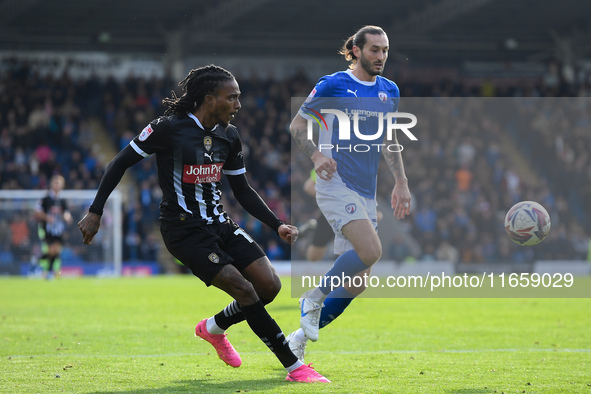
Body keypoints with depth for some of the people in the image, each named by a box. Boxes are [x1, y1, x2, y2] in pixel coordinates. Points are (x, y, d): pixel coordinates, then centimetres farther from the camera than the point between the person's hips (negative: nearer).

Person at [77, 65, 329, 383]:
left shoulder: (229, 136, 6)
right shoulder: (169, 128, -14)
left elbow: (243, 191, 14)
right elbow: (121, 163, -6)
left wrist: (277, 225, 2)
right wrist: (95, 212, -8)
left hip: (219, 224, 7)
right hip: (184, 231, -7)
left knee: (270, 285, -6)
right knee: (244, 289, -20)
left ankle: (214, 328, 21)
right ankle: (295, 367, -14)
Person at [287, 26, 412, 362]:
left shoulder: (389, 91, 13)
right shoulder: (332, 85, -4)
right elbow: (297, 123, 3)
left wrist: (401, 182, 15)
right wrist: (316, 155, -14)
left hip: (366, 193, 7)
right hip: (336, 184, -7)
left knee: (355, 283, 2)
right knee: (371, 251, -27)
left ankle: (299, 339, 15)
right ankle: (314, 298, -6)